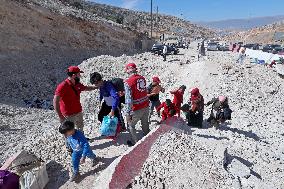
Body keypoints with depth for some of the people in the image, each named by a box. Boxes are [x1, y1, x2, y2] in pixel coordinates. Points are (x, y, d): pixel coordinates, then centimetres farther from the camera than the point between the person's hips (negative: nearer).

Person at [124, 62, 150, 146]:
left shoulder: (128, 82, -19)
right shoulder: (142, 78, -1)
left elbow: (128, 99, -23)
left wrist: (128, 113, -16)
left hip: (137, 109, -6)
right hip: (146, 106, 6)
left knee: (131, 125, 18)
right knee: (145, 124, 26)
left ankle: (135, 142, 28)